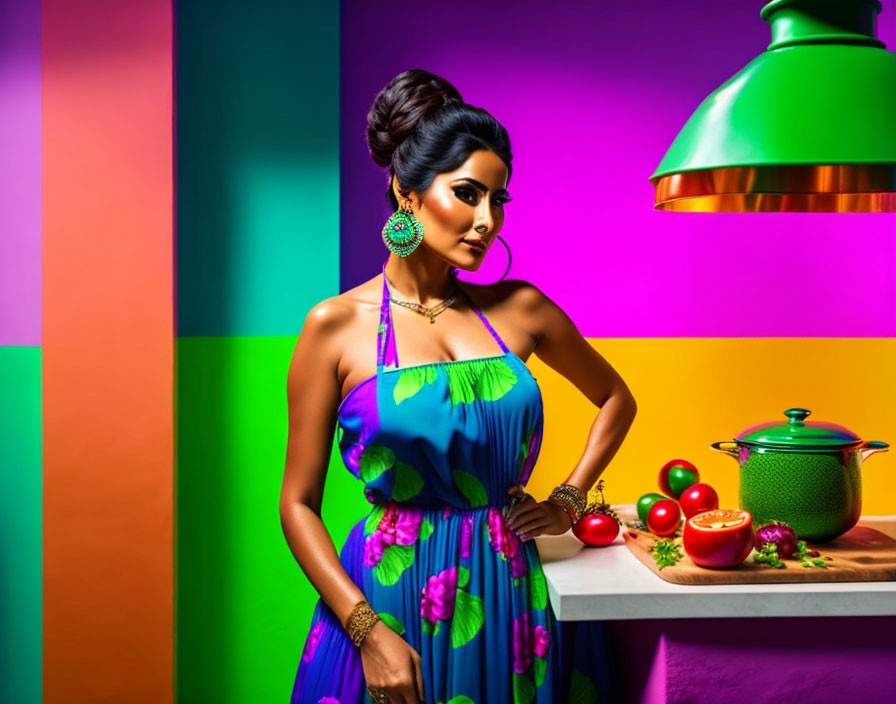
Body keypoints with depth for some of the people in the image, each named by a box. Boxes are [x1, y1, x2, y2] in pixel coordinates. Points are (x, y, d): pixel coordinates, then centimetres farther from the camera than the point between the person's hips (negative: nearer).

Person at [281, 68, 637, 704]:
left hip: (512, 597, 3)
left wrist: (568, 501, 9)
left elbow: (616, 399, 20)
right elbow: (299, 504, -5)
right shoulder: (337, 327, -7)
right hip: (393, 601, -3)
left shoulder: (519, 310, 2)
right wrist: (369, 630, -14)